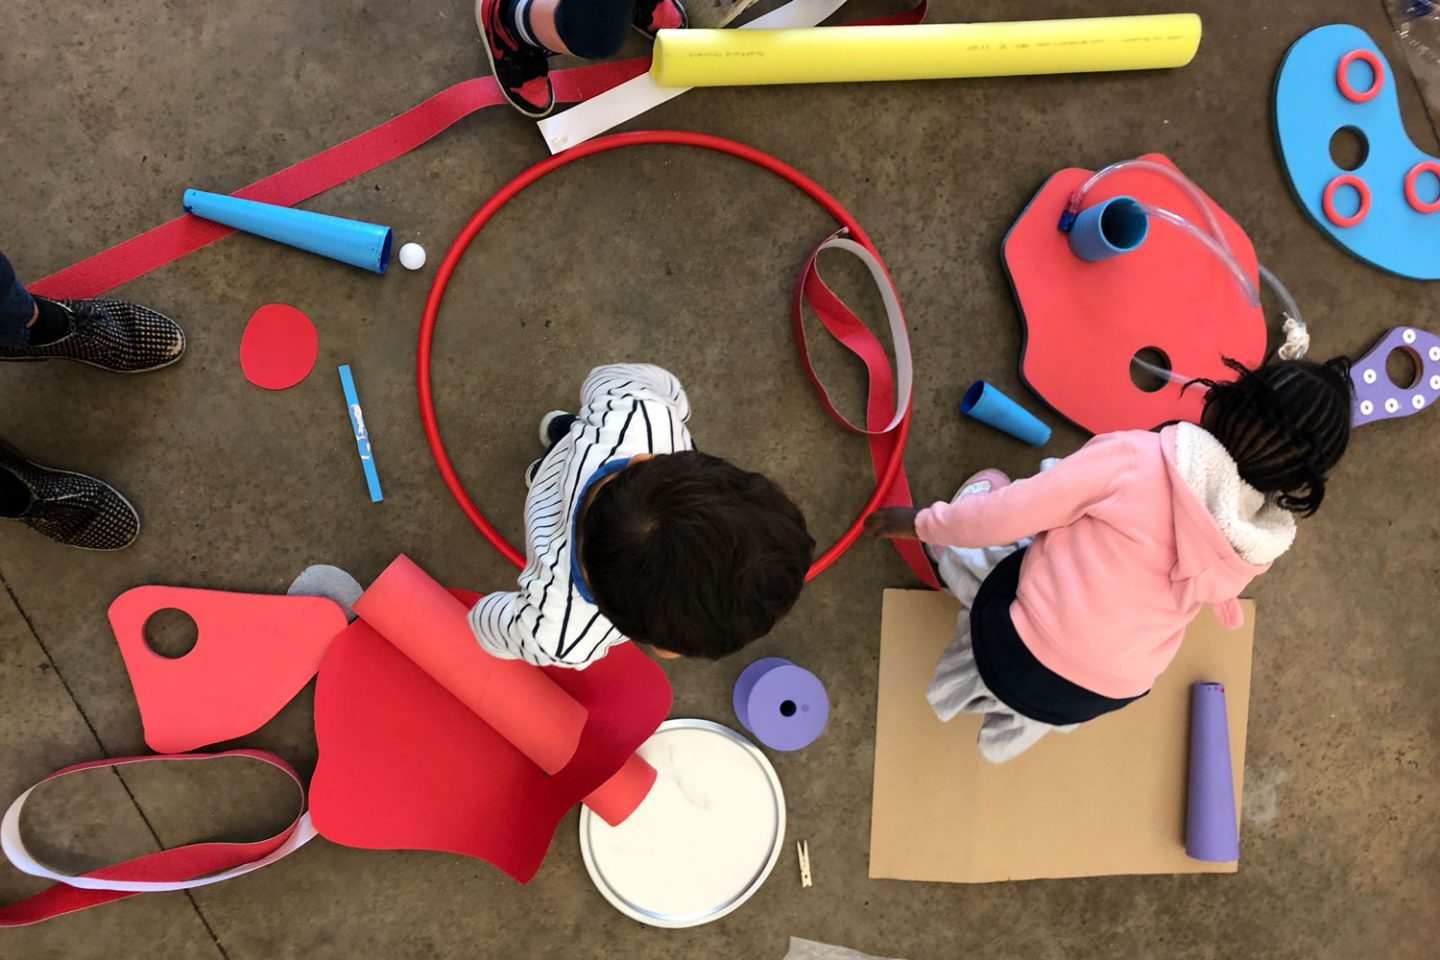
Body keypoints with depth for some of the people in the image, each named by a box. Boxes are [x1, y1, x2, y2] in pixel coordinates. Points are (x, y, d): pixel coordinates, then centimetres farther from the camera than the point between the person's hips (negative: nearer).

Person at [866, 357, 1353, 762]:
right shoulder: (1260, 547, -9)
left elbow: (1002, 518, -17)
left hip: (1017, 659, -4)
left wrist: (923, 522, 0)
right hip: (1106, 698, 4)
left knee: (984, 487, 16)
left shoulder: (1138, 458, -24)